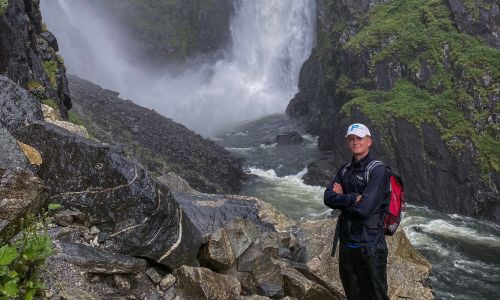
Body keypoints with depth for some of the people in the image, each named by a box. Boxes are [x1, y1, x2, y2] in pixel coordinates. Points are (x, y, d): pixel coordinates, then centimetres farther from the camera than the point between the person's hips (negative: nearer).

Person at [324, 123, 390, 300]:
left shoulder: (378, 171, -13)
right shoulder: (344, 171, 8)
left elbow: (365, 208, -23)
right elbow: (328, 198, -5)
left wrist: (341, 198, -8)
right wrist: (352, 198, -19)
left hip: (370, 245, -6)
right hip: (346, 242, 6)